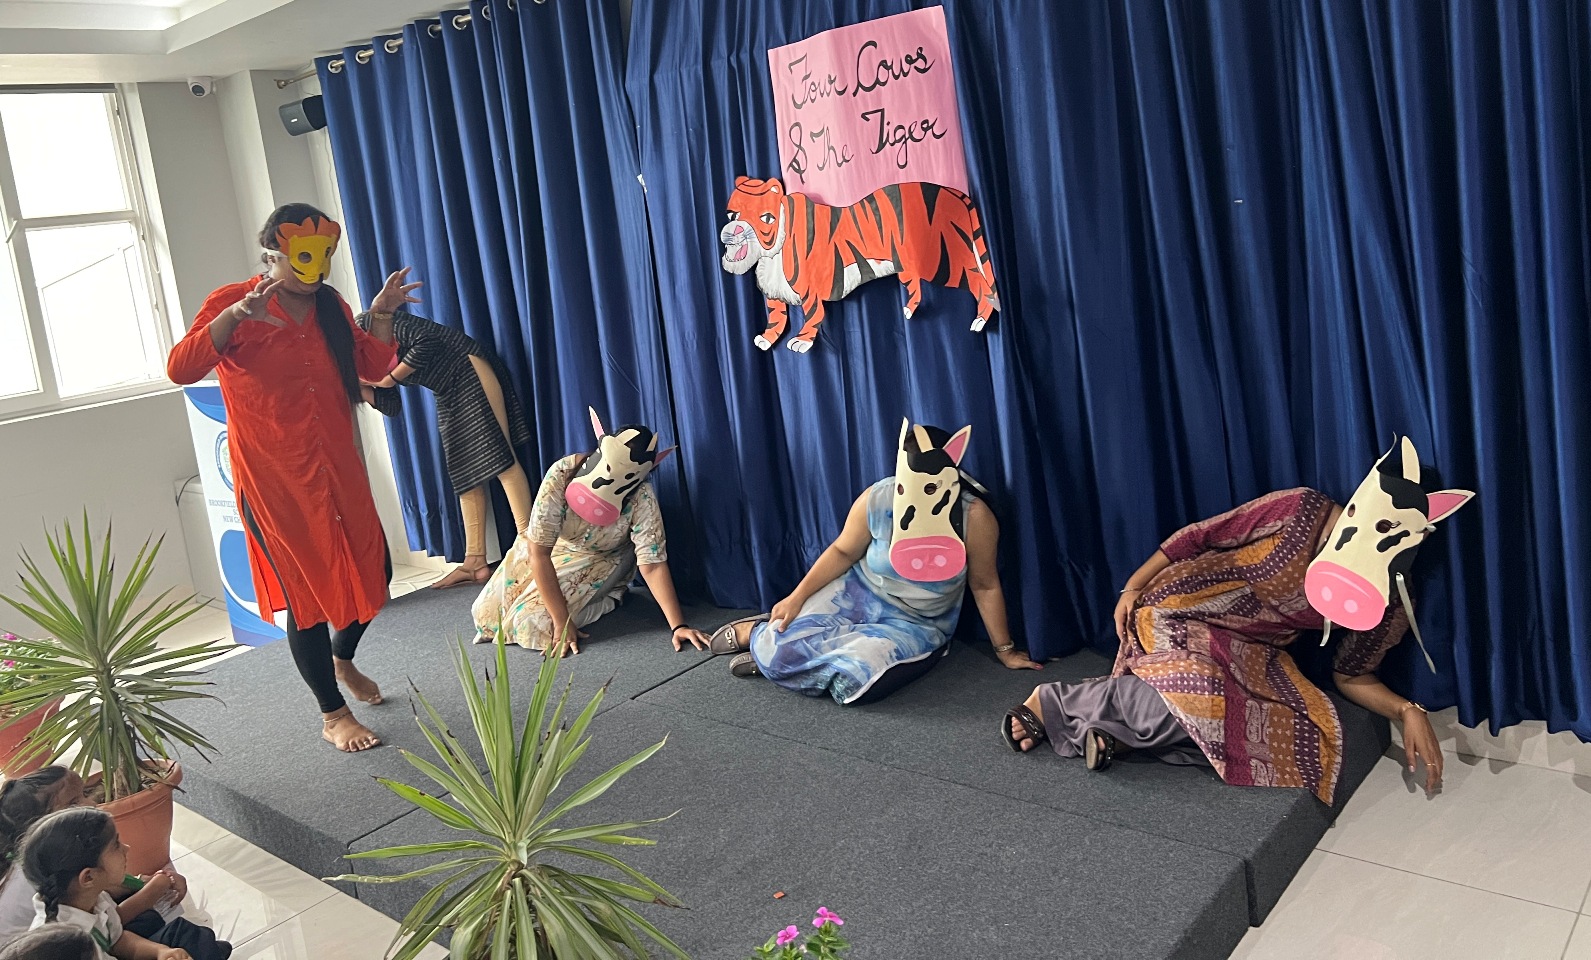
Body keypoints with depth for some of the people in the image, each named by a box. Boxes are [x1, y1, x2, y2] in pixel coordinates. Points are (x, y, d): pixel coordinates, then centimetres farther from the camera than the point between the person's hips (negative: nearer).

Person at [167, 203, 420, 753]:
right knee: (307, 591, 0)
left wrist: (381, 315, -2)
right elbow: (181, 369, -23)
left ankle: (342, 659, 42)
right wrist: (236, 313, -35)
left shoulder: (331, 306, 8)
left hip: (337, 470, 6)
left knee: (373, 570, 12)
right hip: (274, 479, -6)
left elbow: (373, 367, 14)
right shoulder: (234, 303, -10)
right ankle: (333, 715, 16)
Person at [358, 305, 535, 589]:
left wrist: (391, 378, -12)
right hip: (448, 395, 9)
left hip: (469, 371, -9)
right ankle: (474, 562, 1)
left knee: (499, 457, -15)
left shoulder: (365, 324, -11)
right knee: (467, 475, 3)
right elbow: (391, 406, 9)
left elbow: (426, 341, -19)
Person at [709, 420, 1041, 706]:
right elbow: (842, 552, -1)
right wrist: (796, 597, -6)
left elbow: (985, 585, -9)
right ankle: (761, 633, 17)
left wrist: (1005, 650, -3)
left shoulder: (973, 516, -22)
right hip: (858, 595, 1)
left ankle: (774, 652, -2)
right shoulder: (877, 499, -17)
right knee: (777, 644, -22)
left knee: (857, 678, -30)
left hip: (916, 624, -1)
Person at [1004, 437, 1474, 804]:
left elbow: (1353, 677, 6)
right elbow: (1197, 536, -10)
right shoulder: (1299, 512, -22)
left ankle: (1121, 731, -9)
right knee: (1195, 698, -33)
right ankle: (1054, 700, -14)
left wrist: (1408, 711, -12)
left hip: (1249, 655, 5)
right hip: (1180, 611, -5)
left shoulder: (1388, 606, -8)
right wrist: (1133, 588, -7)